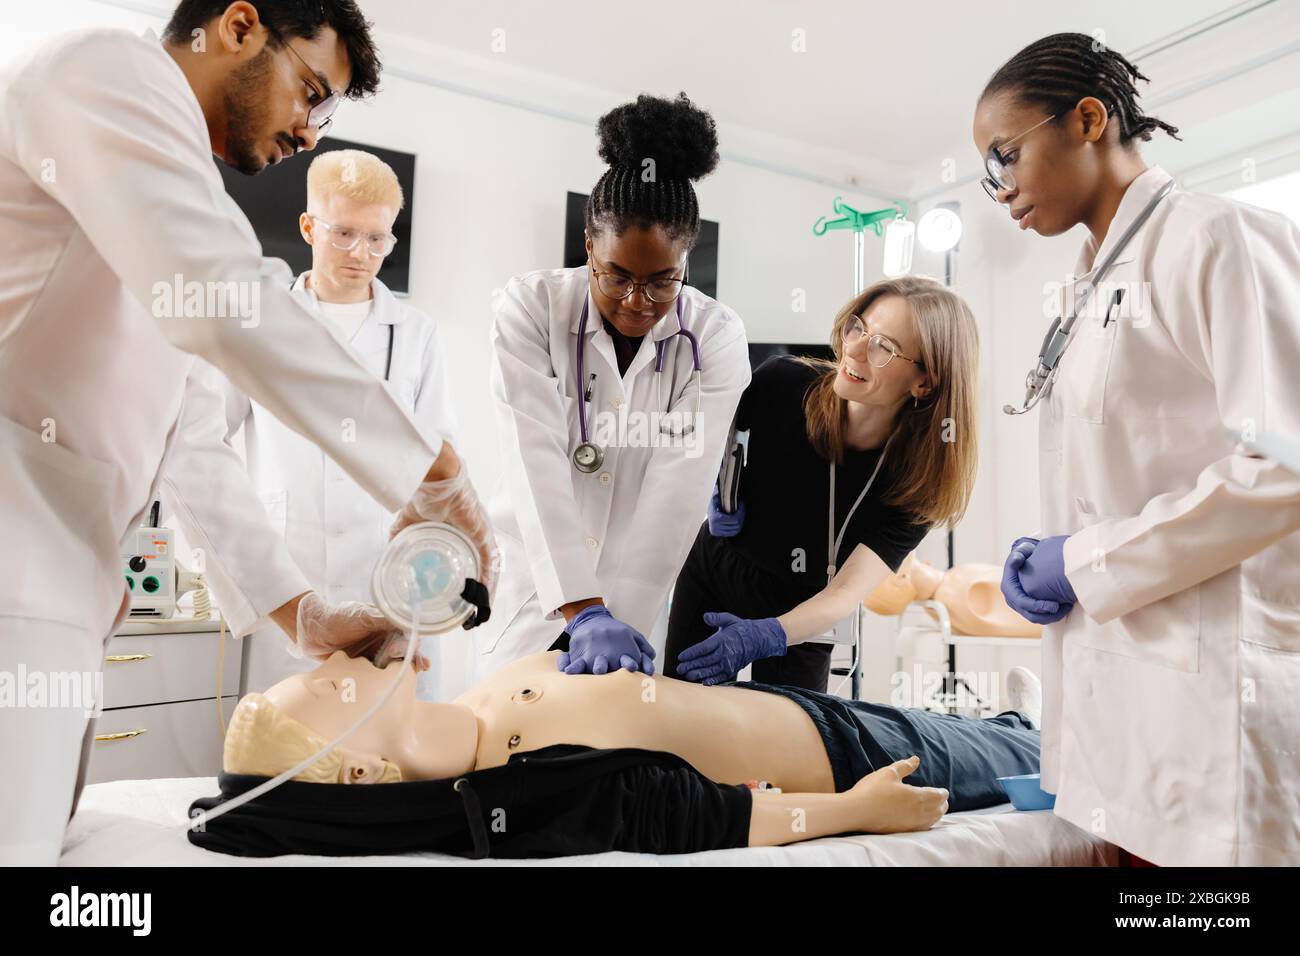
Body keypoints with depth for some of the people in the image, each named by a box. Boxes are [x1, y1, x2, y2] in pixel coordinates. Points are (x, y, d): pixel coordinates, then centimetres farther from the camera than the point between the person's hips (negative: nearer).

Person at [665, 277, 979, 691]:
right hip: (713, 576, 1)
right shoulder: (785, 382, -24)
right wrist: (719, 495, -17)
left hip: (802, 616, -1)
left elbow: (848, 593, -32)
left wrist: (768, 636, -49)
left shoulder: (918, 477, -26)